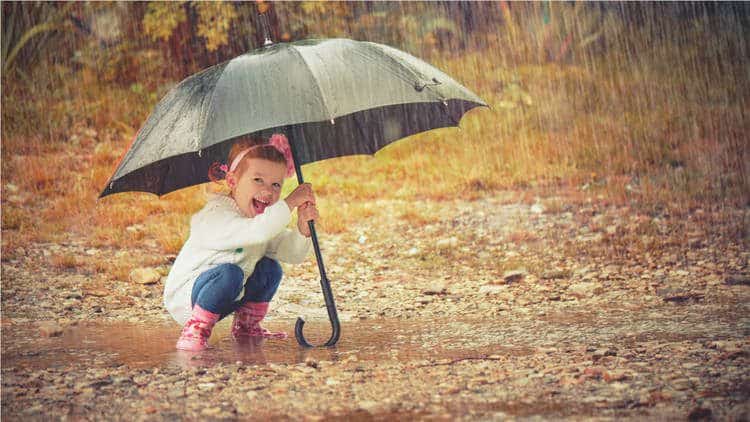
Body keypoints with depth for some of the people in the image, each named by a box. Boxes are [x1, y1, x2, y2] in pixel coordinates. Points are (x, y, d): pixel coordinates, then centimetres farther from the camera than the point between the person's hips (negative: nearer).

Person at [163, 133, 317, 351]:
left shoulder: (266, 219, 3)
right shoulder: (215, 216, -26)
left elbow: (294, 255, -2)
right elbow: (258, 231, -44)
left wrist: (303, 229, -22)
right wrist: (291, 202, -38)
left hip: (224, 298, 9)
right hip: (184, 298, -8)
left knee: (270, 268, 1)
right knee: (229, 273, -33)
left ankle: (247, 325, 16)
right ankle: (196, 328, -19)